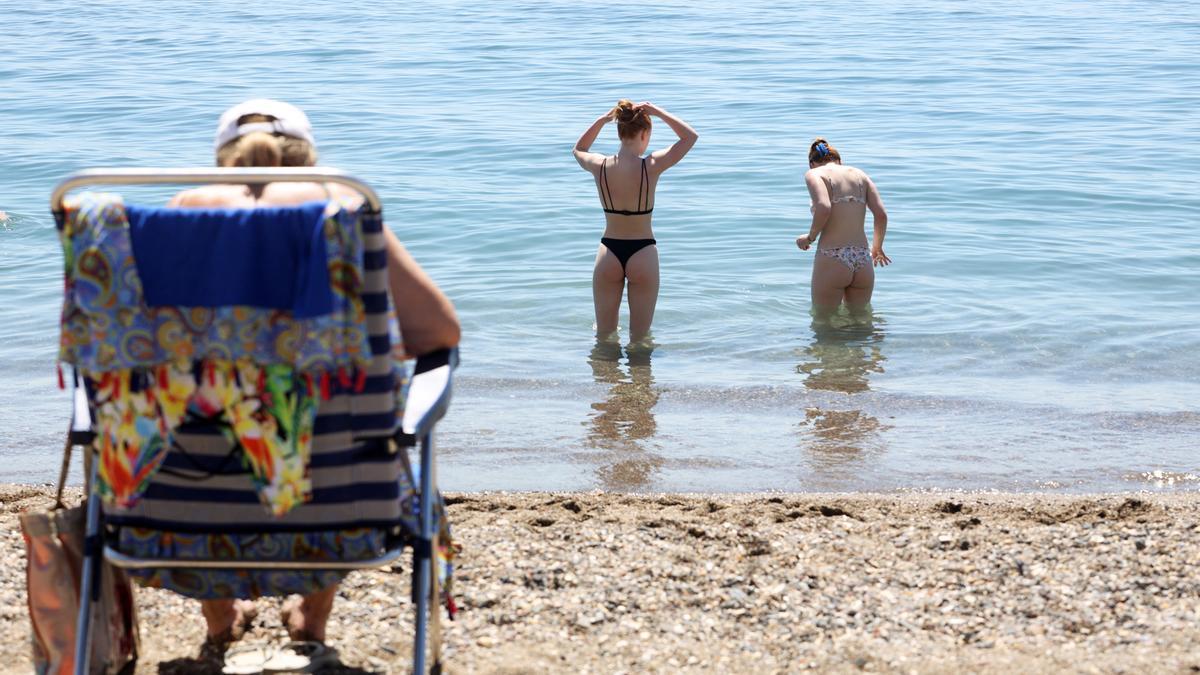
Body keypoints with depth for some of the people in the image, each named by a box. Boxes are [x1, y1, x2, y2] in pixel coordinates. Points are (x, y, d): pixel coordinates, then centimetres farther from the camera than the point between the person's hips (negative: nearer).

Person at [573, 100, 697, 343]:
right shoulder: (651, 166, -16)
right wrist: (659, 113, -3)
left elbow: (579, 150, 17)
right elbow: (691, 136, -3)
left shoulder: (600, 166, -9)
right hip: (642, 253, -2)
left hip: (609, 253, 2)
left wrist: (602, 120, 8)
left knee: (604, 335, 18)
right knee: (640, 338, 12)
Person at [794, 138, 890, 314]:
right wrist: (877, 248, 22)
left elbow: (823, 208, -17)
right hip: (863, 263, 4)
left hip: (831, 261, -4)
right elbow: (881, 215, 5)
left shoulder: (814, 174, 2)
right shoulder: (859, 174, 15)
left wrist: (810, 237, 0)